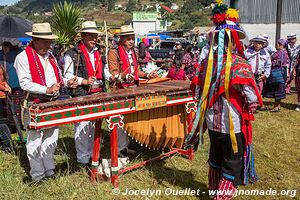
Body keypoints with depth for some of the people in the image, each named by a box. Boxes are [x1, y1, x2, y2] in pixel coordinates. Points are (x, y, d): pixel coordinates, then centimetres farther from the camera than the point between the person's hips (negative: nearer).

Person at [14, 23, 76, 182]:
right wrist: (47, 90, -25)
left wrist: (67, 82, 5)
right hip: (34, 106, -7)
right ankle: (37, 175, 13)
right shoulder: (23, 57, -8)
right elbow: (25, 83, -16)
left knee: (51, 139, 14)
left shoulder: (50, 56, 15)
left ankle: (49, 170, 28)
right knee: (35, 141, 1)